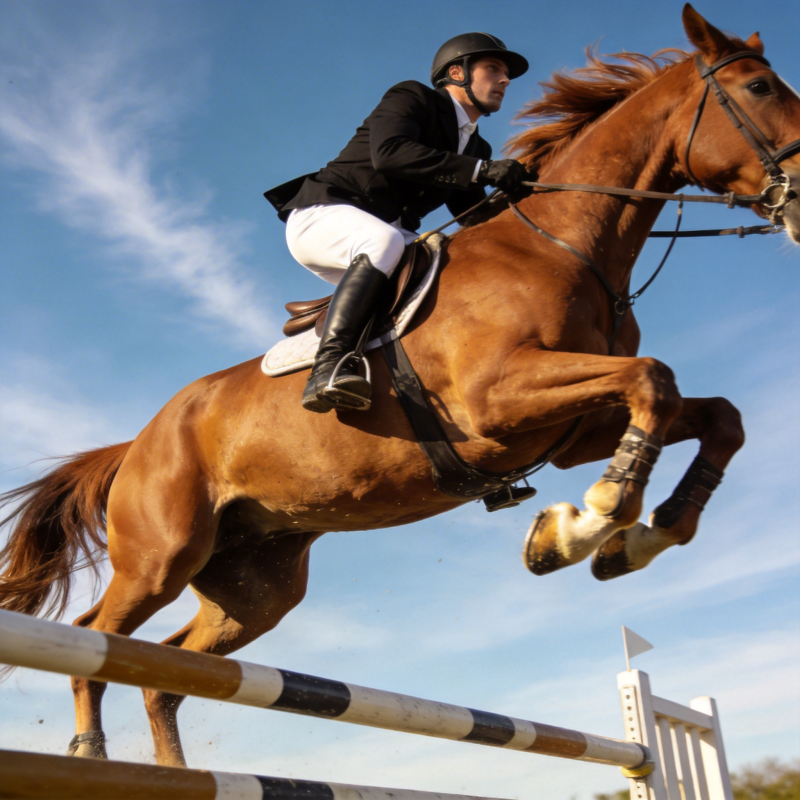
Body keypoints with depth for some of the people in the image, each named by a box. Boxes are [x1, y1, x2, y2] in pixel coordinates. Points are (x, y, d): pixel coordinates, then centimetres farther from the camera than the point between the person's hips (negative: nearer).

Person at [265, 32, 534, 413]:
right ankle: (329, 365, -46)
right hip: (321, 214, -7)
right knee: (384, 239, -38)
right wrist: (481, 170, -28)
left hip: (382, 234, 8)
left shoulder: (476, 149, 18)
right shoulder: (412, 97, -3)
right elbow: (389, 153, -24)